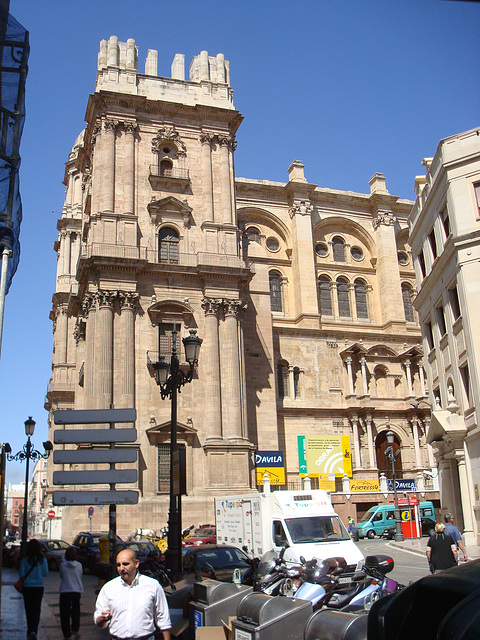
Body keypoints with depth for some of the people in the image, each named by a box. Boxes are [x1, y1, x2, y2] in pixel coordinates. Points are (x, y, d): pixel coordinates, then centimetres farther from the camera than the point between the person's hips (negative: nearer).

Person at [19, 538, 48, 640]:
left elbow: (22, 574, -7)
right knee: (36, 610, 5)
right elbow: (46, 573, 0)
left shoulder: (25, 560, -8)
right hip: (39, 587, 0)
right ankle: (34, 630, -10)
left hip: (27, 587, 0)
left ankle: (30, 631, 21)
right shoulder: (42, 559, -6)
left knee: (29, 610, 13)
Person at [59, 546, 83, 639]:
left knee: (65, 613, 8)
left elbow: (61, 576, 7)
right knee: (76, 610, 21)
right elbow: (80, 577, 6)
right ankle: (75, 629, 18)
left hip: (65, 591, -2)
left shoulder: (63, 565, -10)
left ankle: (67, 633, 8)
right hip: (77, 591, 2)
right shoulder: (79, 565, -6)